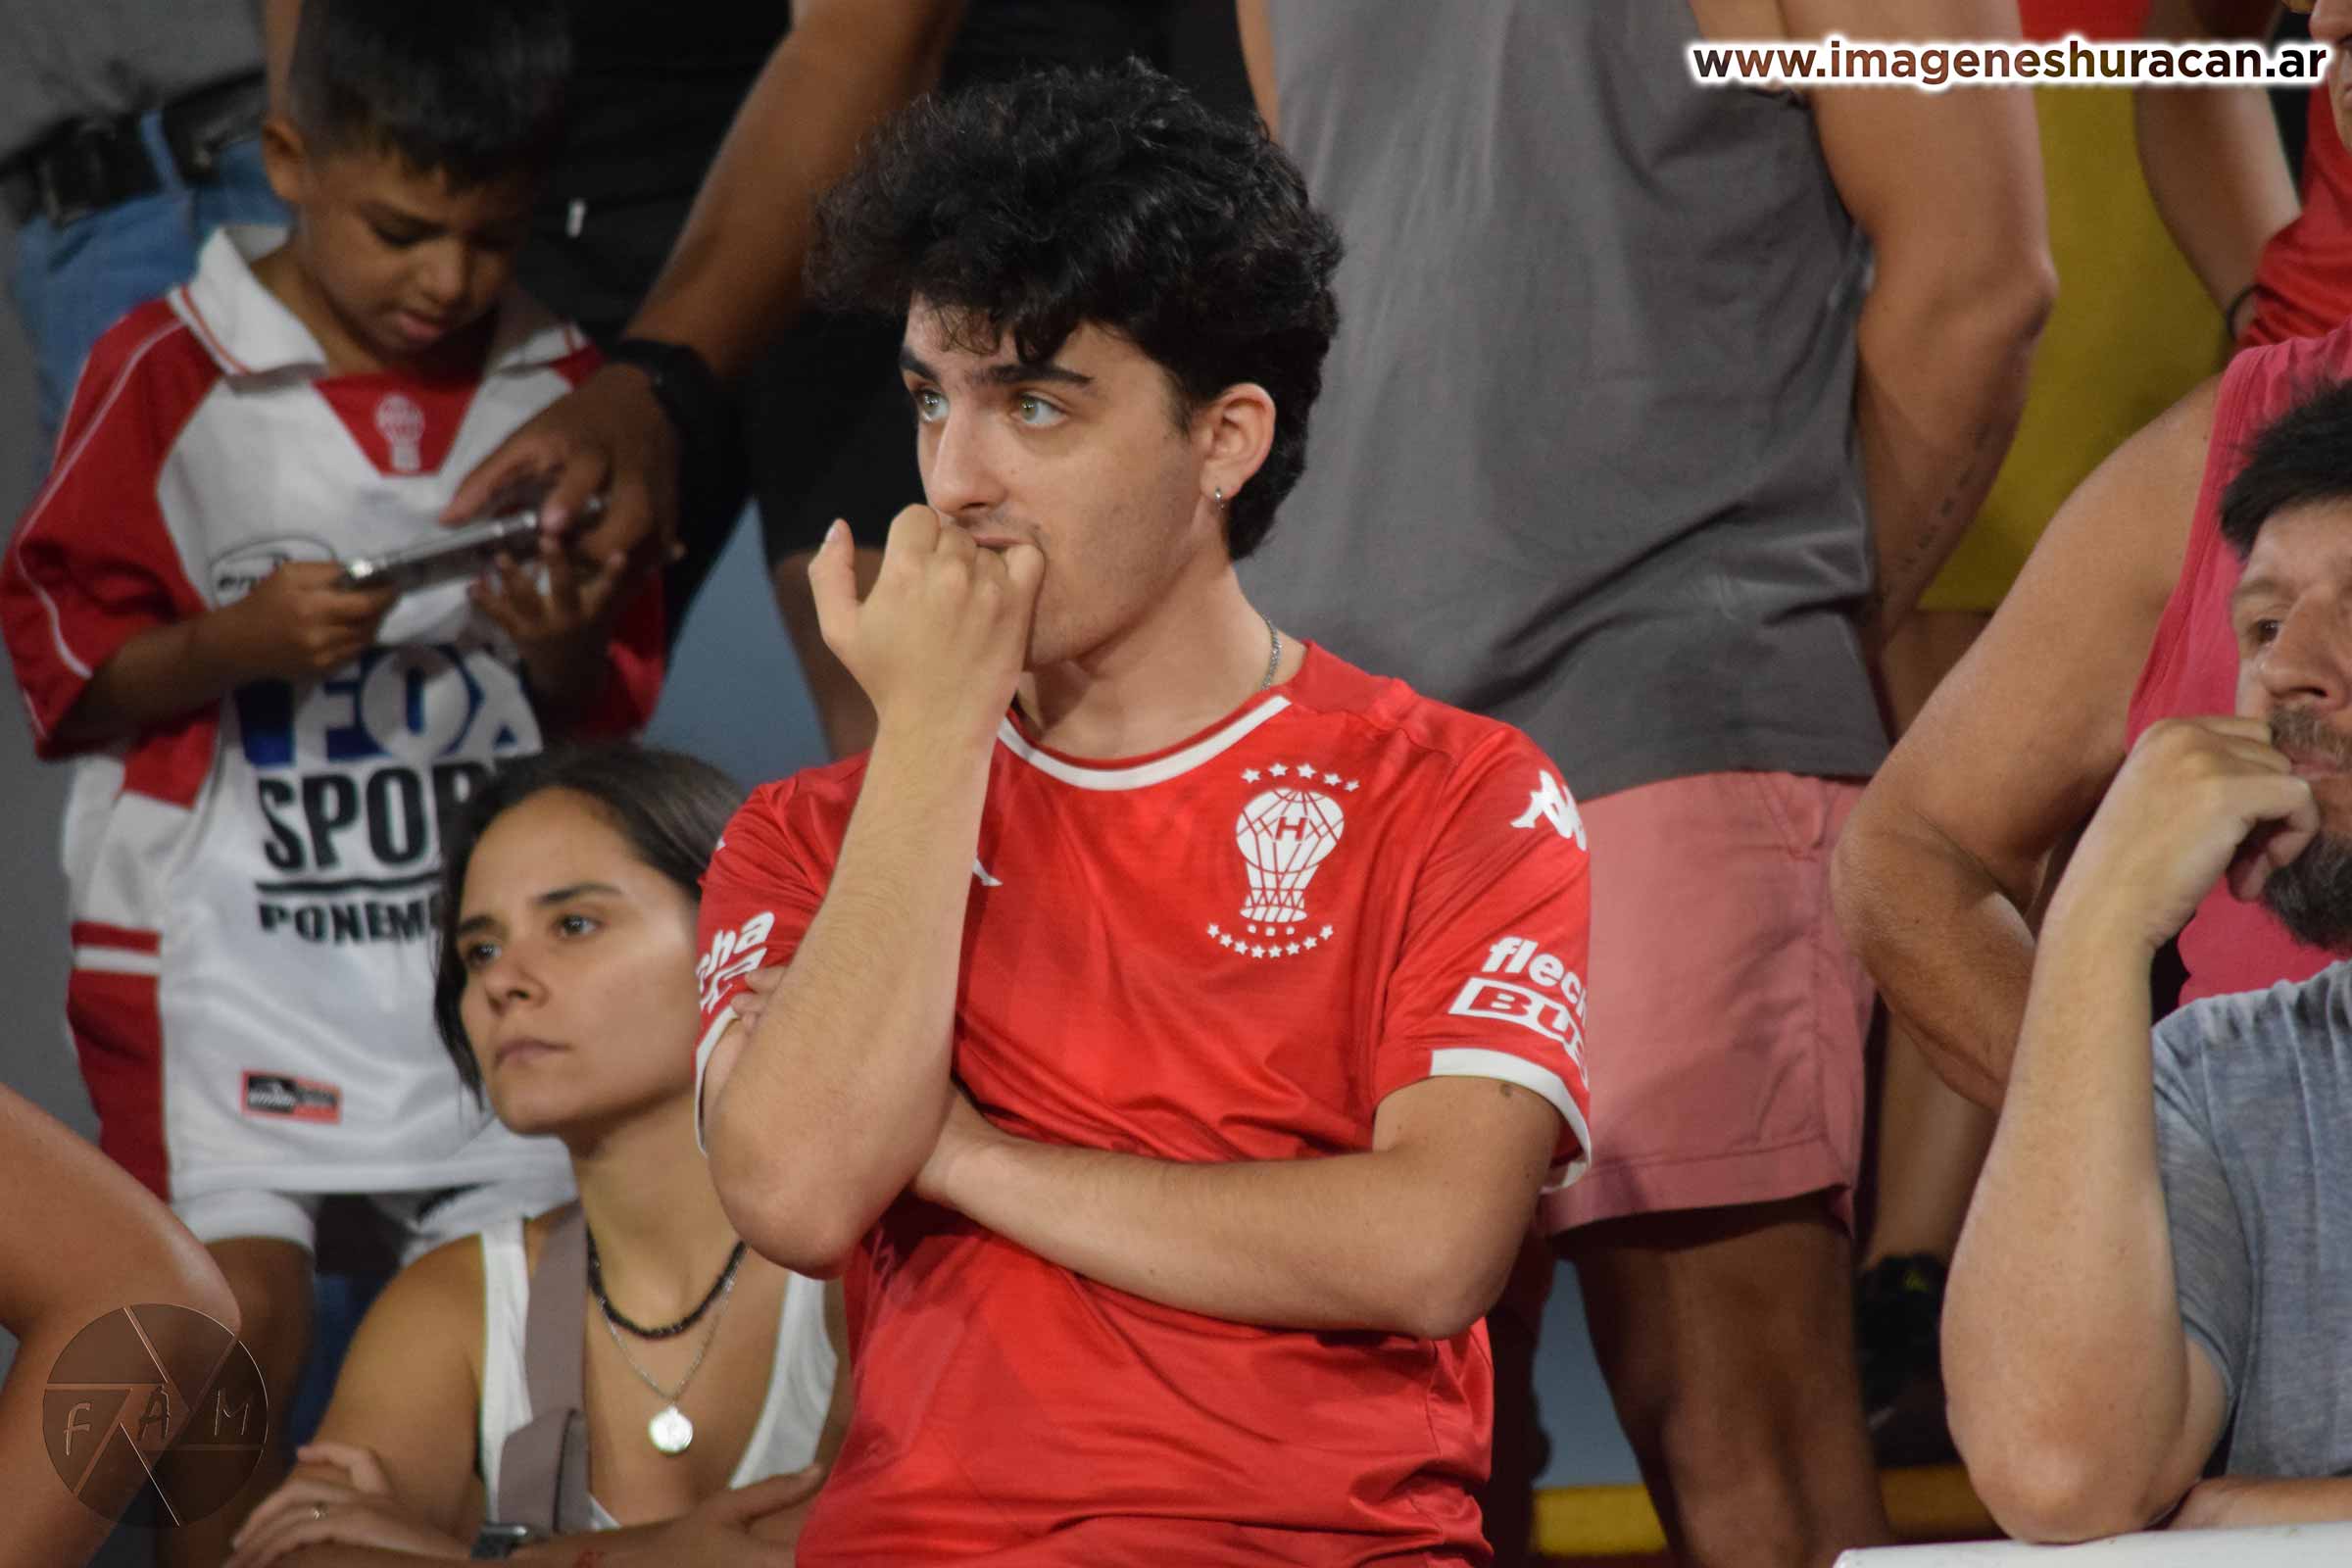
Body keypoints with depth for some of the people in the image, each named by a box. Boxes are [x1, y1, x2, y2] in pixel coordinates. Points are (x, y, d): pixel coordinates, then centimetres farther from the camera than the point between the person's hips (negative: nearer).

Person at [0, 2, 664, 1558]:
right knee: (239, 1319, -11)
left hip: (491, 933, 3)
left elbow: (616, 705, 14)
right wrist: (238, 644, -17)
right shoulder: (169, 372, -5)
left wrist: (565, 654, -8)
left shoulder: (557, 387, 6)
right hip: (234, 941, -3)